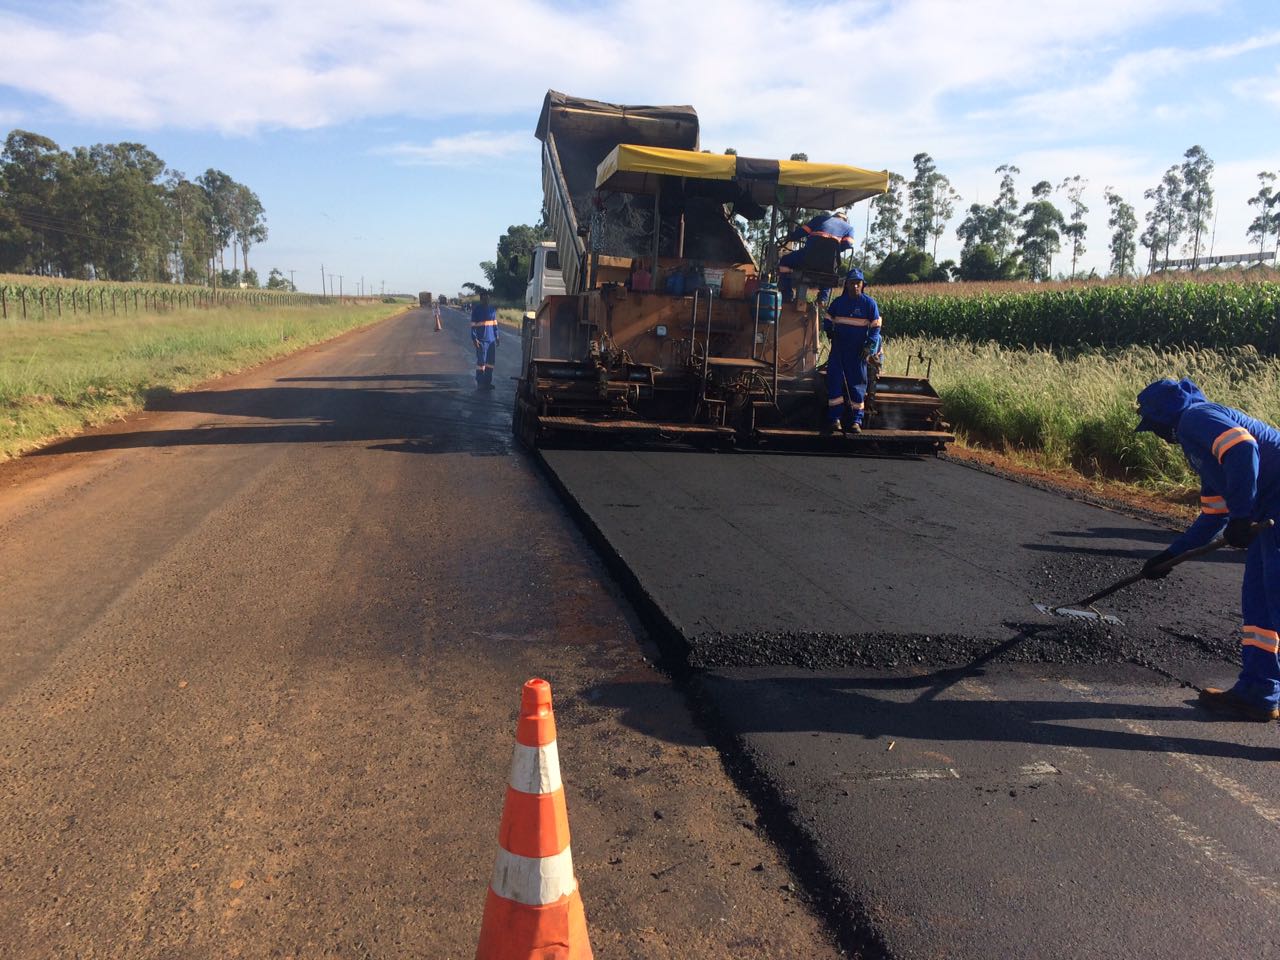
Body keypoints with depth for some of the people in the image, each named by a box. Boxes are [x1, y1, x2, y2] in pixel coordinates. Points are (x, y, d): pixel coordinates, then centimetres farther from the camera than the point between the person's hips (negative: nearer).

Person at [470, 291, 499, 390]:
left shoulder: (492, 309, 14)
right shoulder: (476, 310, -3)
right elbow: (473, 325, -5)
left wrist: (496, 337, 14)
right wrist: (474, 338, -13)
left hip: (491, 340, 6)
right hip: (481, 340, -6)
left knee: (491, 361, 6)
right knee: (481, 361, -6)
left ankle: (488, 382, 13)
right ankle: (480, 383, -1)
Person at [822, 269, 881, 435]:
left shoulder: (869, 303, -1)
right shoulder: (838, 302, 7)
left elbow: (875, 327, -1)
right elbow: (827, 320, 18)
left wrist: (869, 347, -13)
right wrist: (830, 332, -3)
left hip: (858, 351, -2)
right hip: (838, 349, 2)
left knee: (857, 384, 1)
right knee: (834, 381, -4)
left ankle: (855, 420, 7)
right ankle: (833, 418, 0)